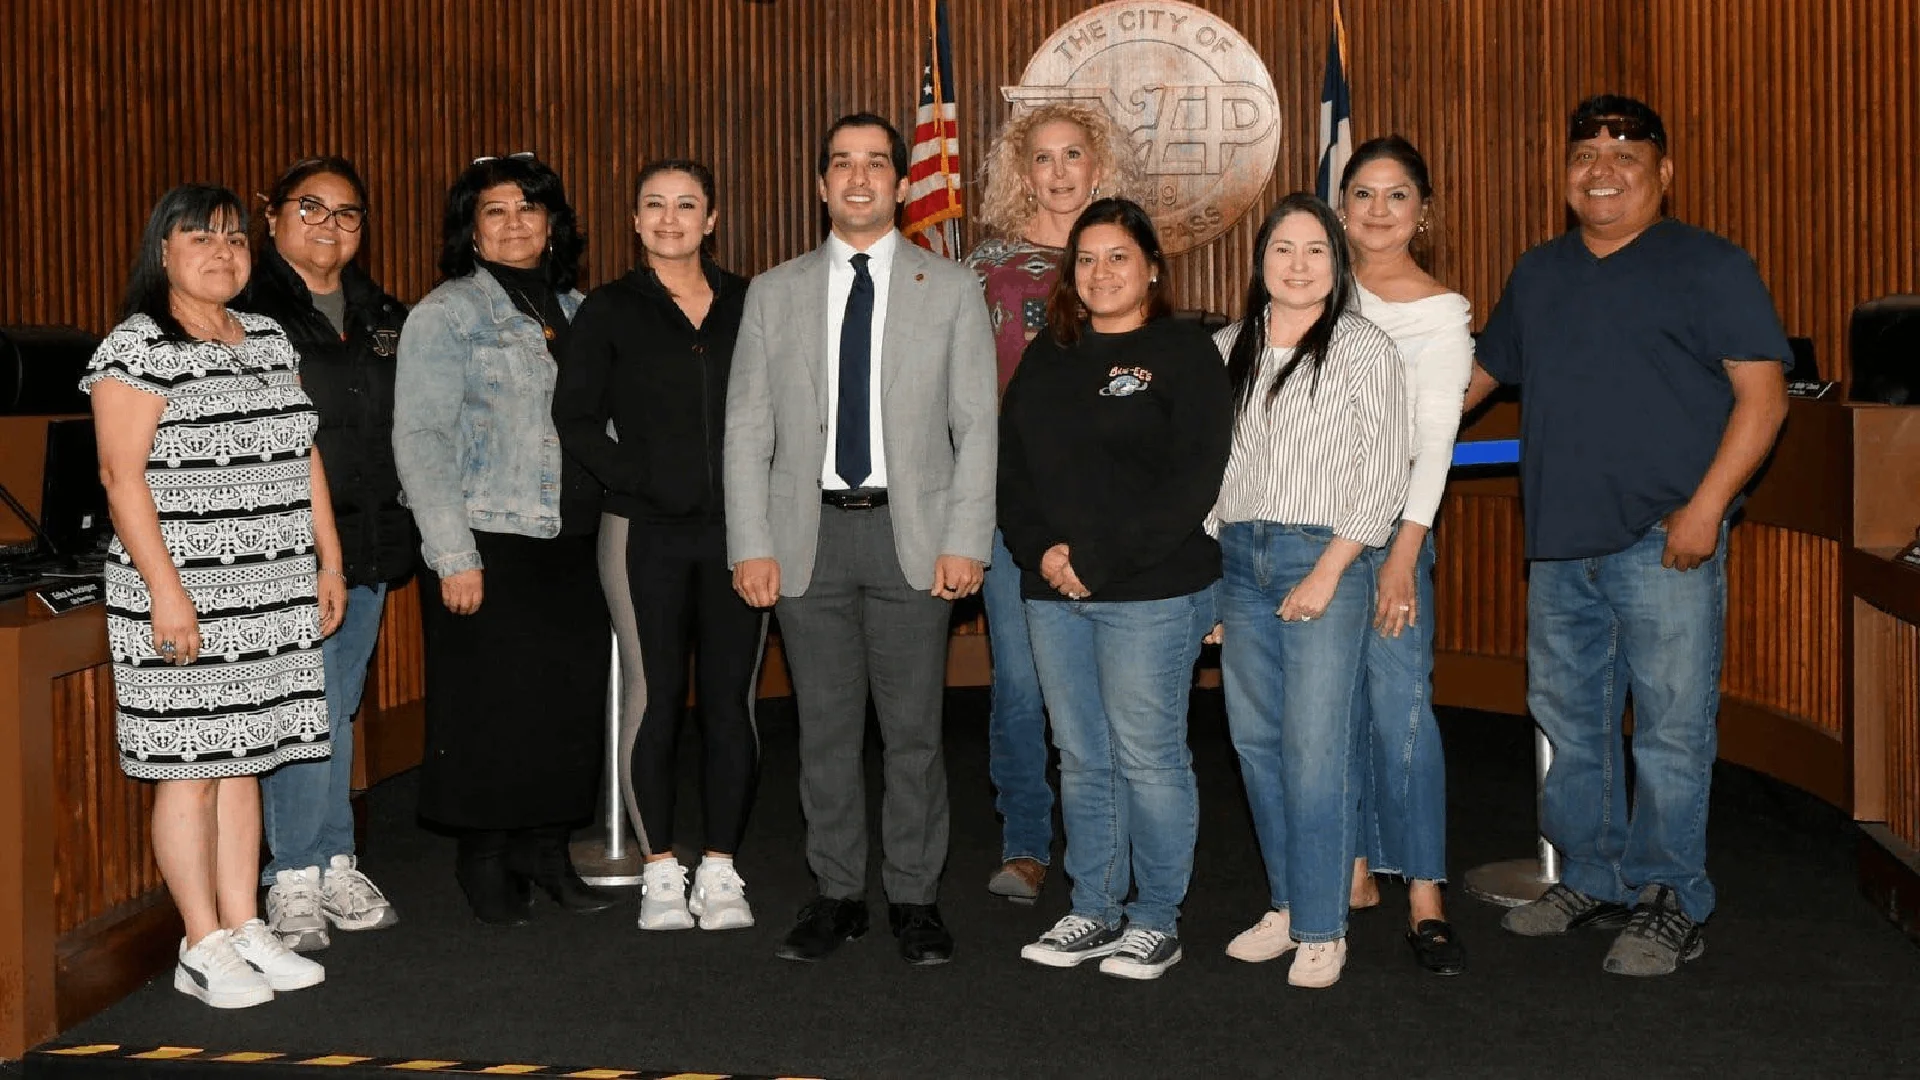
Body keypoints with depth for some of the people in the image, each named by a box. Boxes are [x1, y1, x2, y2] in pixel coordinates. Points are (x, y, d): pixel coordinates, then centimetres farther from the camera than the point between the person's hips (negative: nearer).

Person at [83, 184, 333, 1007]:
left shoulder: (269, 339, 15)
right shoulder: (139, 346, -7)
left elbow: (304, 458, 18)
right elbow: (122, 475, -13)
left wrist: (329, 562, 14)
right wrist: (164, 589, -19)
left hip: (273, 598, 7)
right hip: (188, 598, -6)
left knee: (242, 759, 11)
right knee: (190, 767, -1)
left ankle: (245, 929, 19)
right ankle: (203, 948, 7)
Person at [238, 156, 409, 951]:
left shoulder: (382, 316, 16)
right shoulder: (246, 310, -5)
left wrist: (396, 533, 14)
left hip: (369, 545, 6)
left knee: (339, 709, 13)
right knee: (306, 713, -7)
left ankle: (335, 869, 22)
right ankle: (296, 879, 5)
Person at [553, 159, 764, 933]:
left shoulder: (748, 304, 10)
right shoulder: (610, 311, 5)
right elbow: (575, 418, 1)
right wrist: (641, 483, -9)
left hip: (737, 529, 2)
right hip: (647, 530, -2)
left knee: (731, 697, 3)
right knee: (657, 697, 1)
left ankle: (720, 870, 13)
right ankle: (660, 869, 12)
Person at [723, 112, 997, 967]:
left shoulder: (950, 289, 6)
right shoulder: (774, 293, 9)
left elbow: (976, 426, 2)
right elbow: (747, 429, 7)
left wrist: (966, 542, -7)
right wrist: (751, 546, -2)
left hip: (912, 535, -1)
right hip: (808, 533, 1)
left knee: (913, 729, 3)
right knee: (825, 729, 7)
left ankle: (915, 900, 15)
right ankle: (837, 896, 19)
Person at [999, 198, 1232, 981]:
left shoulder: (1183, 353, -2)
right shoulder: (1046, 358, 15)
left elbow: (1192, 482, -12)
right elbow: (1010, 466, 11)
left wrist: (1099, 559, -15)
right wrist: (1041, 551, -7)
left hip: (1151, 592, -5)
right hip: (1053, 592, 5)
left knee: (1148, 757, -1)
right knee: (1081, 759, 10)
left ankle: (1156, 921, 12)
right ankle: (1094, 911, 21)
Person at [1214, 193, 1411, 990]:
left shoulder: (1364, 349, -2)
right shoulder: (1228, 349, 13)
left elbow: (1383, 476, -6)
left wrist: (1328, 572, -13)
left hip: (1324, 559, -5)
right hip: (1240, 560, 5)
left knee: (1316, 748, -6)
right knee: (1255, 740, 8)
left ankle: (1323, 928, 4)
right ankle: (1287, 905, 22)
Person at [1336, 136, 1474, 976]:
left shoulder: (1442, 313, -1)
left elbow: (1434, 442, -7)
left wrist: (1404, 551, -16)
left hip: (1390, 522, -4)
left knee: (1400, 707, -9)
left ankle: (1424, 899, -3)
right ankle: (1354, 868, 21)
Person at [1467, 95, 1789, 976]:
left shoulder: (1709, 267, -2)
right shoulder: (1539, 274, 17)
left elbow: (1763, 394, -8)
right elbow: (1480, 373, 28)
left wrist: (1705, 506, -16)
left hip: (1664, 542, -6)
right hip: (1559, 542, 6)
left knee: (1671, 728, -2)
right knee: (1567, 719, 13)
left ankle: (1668, 906, 10)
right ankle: (1591, 880, 27)